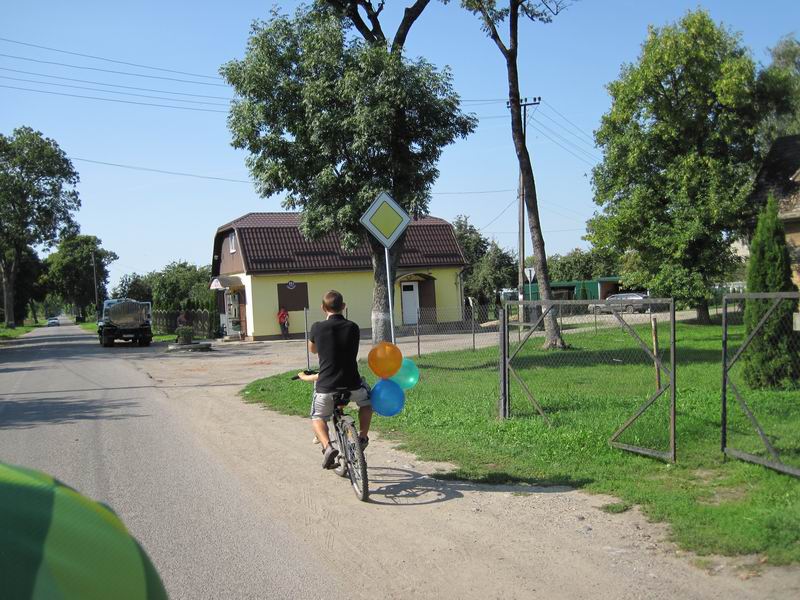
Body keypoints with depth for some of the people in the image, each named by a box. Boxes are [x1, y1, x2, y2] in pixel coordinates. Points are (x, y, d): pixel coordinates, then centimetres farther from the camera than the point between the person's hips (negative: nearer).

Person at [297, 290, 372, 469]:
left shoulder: (317, 328, -6)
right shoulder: (353, 328, 0)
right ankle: (363, 437, 25)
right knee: (366, 401, 33)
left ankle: (327, 447, -1)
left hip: (326, 387, -1)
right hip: (351, 385, 1)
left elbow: (312, 349, 15)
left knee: (318, 417, 23)